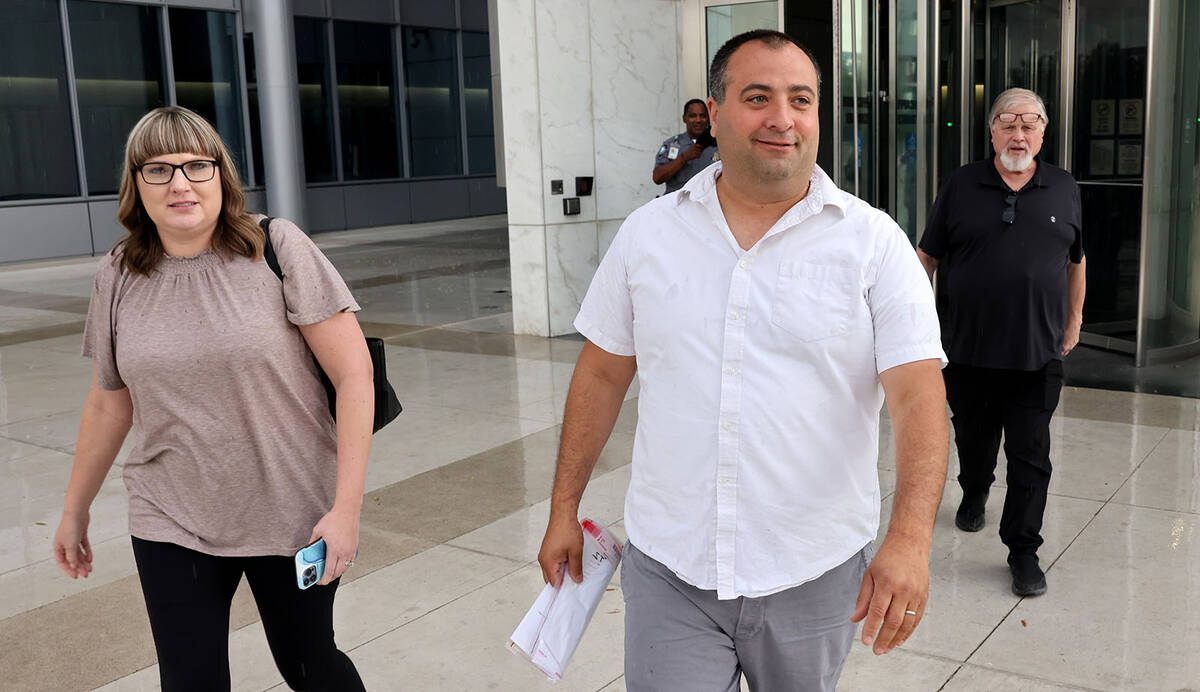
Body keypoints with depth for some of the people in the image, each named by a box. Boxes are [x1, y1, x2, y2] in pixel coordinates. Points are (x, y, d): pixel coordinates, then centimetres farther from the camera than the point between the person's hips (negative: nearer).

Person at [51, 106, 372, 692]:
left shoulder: (276, 248, -10)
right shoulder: (119, 277, 1)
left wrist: (346, 507, -16)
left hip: (292, 515, -2)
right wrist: (74, 511, 20)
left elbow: (354, 371, -12)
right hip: (171, 526, 3)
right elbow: (108, 405, 12)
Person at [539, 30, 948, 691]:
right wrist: (564, 509, 9)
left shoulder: (875, 242, -6)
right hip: (667, 569, 1)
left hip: (815, 574, 0)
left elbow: (918, 393, -13)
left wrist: (909, 538, -27)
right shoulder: (647, 233, 1)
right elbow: (602, 372, 8)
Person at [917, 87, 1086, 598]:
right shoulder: (961, 187, 1)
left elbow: (1075, 259, 16)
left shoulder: (1064, 190, 6)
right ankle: (974, 493, 47)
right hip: (968, 346, 0)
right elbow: (927, 256, 4)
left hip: (1038, 352, 0)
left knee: (1031, 456, 0)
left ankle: (1023, 550, 10)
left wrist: (1074, 317, 18)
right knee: (972, 436, 18)